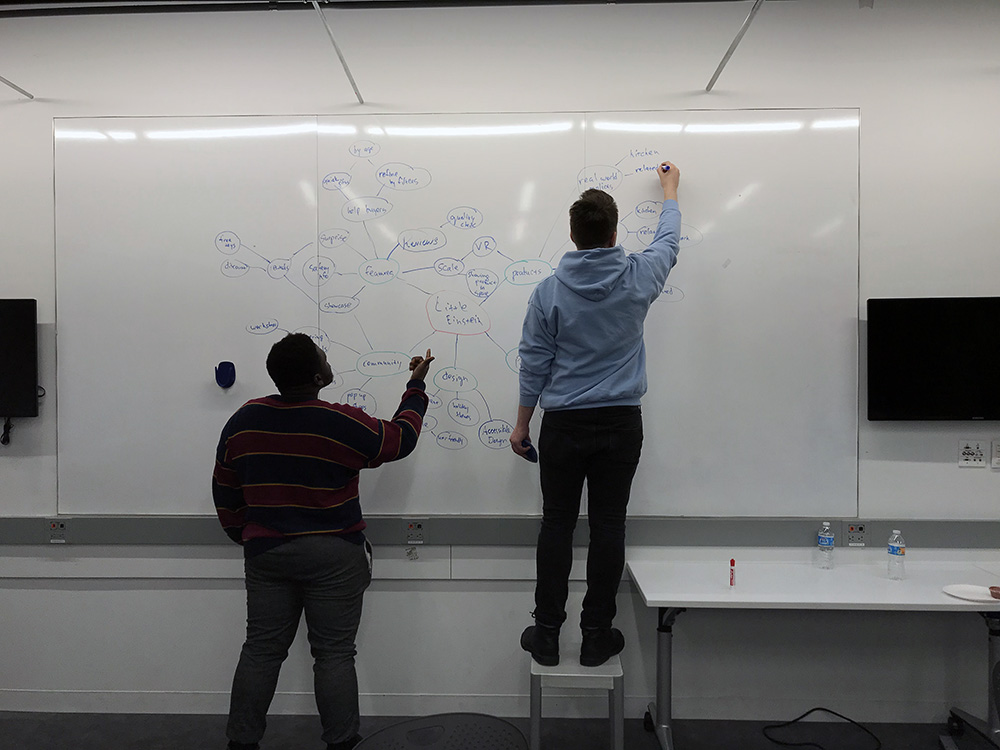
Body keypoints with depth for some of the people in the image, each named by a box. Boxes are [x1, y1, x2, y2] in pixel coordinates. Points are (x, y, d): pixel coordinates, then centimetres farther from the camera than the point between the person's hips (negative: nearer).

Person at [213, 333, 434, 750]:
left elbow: (225, 493, 9)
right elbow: (401, 439, 0)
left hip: (266, 555, 5)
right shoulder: (344, 425, -15)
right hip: (334, 555, -4)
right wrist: (415, 387, 12)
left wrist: (244, 537, 23)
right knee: (334, 653, 5)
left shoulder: (243, 421, 0)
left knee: (261, 649, 14)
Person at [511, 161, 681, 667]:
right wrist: (669, 188, 36)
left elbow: (534, 365, -2)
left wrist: (521, 424, 9)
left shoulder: (549, 292, -7)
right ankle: (597, 635, 16)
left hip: (564, 425, -1)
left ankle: (546, 634, 16)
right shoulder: (638, 279, -3)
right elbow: (669, 240, 19)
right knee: (608, 526, 7)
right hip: (621, 424, 1)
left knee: (557, 525, 7)